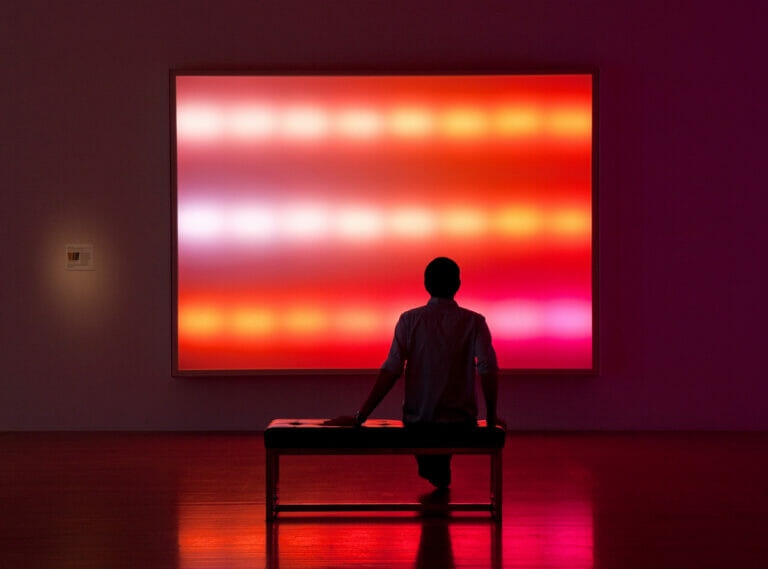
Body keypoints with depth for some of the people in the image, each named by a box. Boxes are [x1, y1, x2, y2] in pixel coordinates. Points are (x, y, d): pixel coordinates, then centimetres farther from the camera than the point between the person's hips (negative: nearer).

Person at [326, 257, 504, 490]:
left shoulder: (409, 320, -5)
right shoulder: (473, 322, -7)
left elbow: (391, 371, -12)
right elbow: (488, 370, -15)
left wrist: (360, 416, -11)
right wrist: (491, 416, -1)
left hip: (416, 419, 1)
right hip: (459, 421, -1)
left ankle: (433, 471, 42)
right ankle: (442, 477, 40)